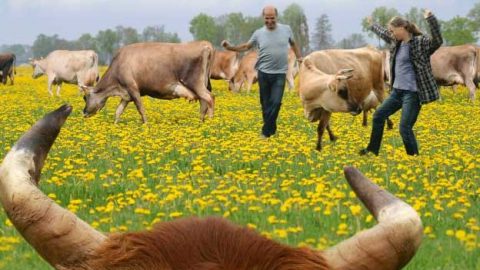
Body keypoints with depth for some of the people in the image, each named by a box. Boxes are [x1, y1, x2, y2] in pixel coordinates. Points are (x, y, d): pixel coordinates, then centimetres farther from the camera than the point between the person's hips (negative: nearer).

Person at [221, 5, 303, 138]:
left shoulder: (286, 29, 0)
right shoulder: (259, 33, 0)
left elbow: (293, 43, 19)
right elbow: (246, 47, 9)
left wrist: (299, 56, 14)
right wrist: (230, 47, -4)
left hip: (280, 74, -1)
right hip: (264, 73, 1)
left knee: (275, 102, -11)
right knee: (266, 103, 8)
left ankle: (266, 131, -4)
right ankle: (271, 128, 23)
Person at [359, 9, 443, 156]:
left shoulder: (420, 42, -13)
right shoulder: (396, 42, 11)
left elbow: (437, 41, -31)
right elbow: (384, 33, 31)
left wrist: (430, 19, -42)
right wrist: (372, 26, 48)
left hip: (412, 93, -9)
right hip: (397, 91, 9)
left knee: (405, 128, -12)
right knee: (378, 115, 18)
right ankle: (372, 150, 32)